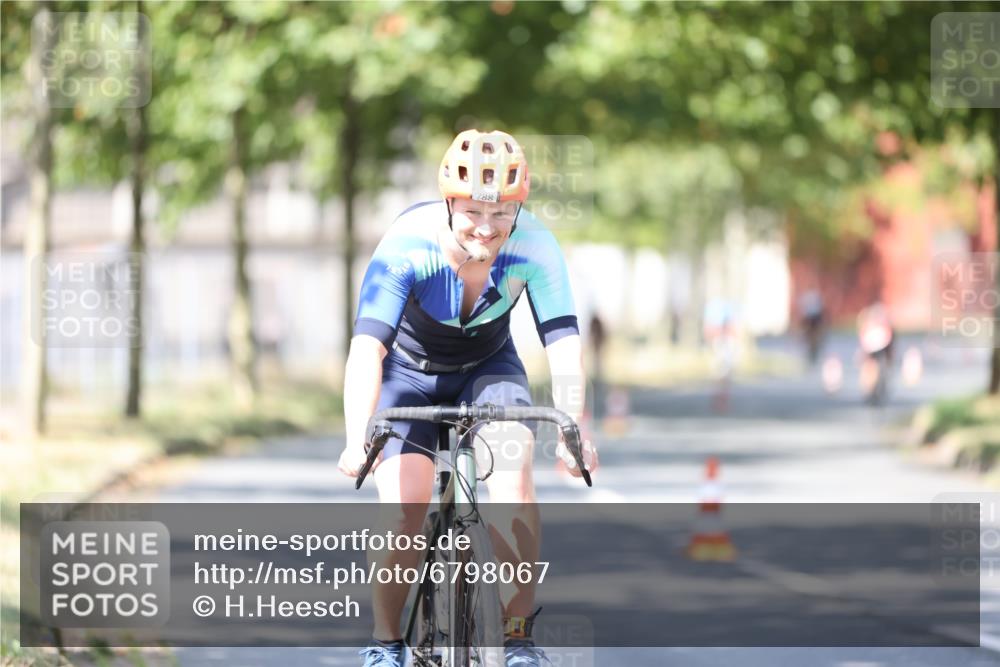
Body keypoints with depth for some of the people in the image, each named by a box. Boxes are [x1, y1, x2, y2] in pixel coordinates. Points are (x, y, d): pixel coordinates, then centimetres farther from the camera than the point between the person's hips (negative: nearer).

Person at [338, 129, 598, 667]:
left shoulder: (534, 246, -27)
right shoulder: (407, 245, -34)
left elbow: (562, 340, -31)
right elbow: (366, 346, -42)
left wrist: (574, 431, -46)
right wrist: (357, 441, -55)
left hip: (488, 368, 2)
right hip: (409, 373, -1)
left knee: (513, 480, -24)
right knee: (403, 507, -20)